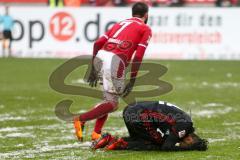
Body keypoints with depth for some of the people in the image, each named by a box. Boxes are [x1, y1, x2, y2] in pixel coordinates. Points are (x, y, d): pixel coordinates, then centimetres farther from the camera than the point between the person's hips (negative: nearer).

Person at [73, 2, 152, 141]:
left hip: (100, 57, 7)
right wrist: (132, 81, 2)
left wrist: (94, 70, 24)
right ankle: (81, 119, -15)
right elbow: (138, 56, -1)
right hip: (116, 61, -7)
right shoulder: (145, 29, 12)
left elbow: (97, 43, 19)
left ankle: (97, 133, 16)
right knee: (112, 103, 0)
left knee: (109, 97, 23)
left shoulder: (120, 24, 28)